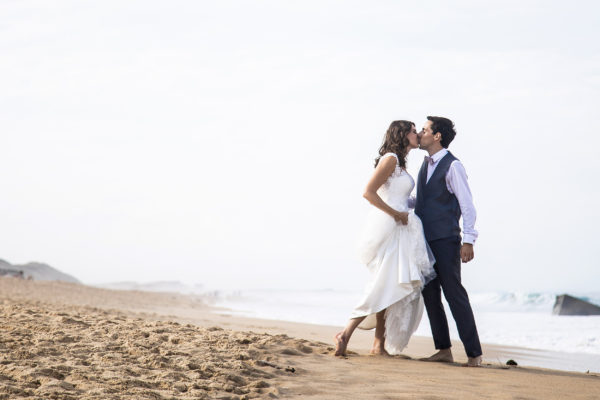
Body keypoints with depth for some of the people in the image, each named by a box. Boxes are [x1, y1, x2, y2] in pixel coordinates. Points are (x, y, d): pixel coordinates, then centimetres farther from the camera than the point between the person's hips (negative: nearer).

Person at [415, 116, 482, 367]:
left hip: (445, 242, -8)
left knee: (454, 294, -9)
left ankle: (474, 353, -5)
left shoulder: (452, 165, -9)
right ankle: (443, 350, 13)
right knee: (430, 295, 7)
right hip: (425, 240, 8)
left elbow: (467, 205, -12)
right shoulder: (426, 164, 16)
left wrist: (468, 241, -18)